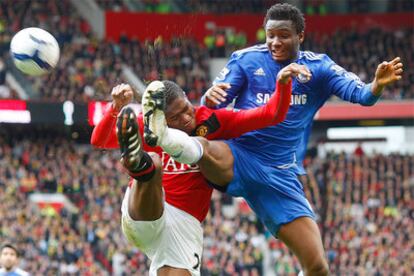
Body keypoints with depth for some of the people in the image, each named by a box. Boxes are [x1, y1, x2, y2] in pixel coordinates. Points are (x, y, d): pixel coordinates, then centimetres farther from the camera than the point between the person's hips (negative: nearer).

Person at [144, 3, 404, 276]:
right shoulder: (246, 59, 4)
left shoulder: (317, 67, 6)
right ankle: (167, 138, -72)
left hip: (281, 177, 2)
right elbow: (212, 106, 2)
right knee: (204, 148, -40)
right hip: (239, 158, -2)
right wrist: (210, 99, -24)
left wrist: (377, 85, -31)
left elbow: (360, 94, -7)